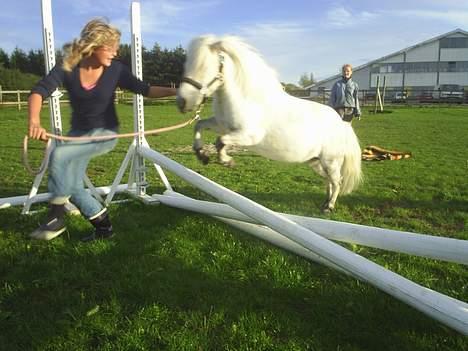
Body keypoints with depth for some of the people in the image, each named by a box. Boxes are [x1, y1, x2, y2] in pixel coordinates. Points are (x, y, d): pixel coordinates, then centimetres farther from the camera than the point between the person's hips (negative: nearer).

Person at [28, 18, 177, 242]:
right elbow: (38, 92, -25)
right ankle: (104, 227, 22)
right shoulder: (67, 69, -14)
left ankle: (56, 218, -11)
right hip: (79, 132, 4)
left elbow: (145, 90, -5)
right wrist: (34, 122, -44)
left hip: (105, 132, -3)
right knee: (72, 188, 4)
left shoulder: (116, 70, -13)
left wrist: (175, 92, -15)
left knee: (59, 154, -26)